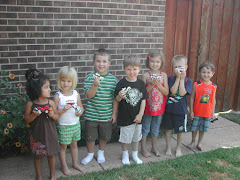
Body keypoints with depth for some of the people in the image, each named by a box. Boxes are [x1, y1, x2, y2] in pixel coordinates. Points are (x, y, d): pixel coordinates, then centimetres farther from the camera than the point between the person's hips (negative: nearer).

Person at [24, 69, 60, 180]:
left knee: (51, 154, 14)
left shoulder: (50, 103, -9)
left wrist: (52, 115, -20)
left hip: (50, 133, 1)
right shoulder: (30, 104, -12)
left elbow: (57, 117, 2)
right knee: (37, 156, 15)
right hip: (37, 134, -1)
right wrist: (34, 115, -23)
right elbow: (26, 120, -4)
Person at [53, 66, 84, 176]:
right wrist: (63, 110, -29)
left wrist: (80, 112, -13)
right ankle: (64, 166, 28)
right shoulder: (57, 96, -13)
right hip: (63, 126, -4)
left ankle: (75, 163, 37)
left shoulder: (76, 94, -2)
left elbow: (81, 107, 8)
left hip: (76, 124, 4)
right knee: (63, 146, 10)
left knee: (74, 144, 19)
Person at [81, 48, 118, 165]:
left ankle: (101, 152, 44)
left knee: (104, 136, 17)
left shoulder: (113, 79, -4)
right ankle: (90, 153, 38)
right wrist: (95, 85, -31)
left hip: (106, 115, 1)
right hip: (91, 115, -1)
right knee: (90, 136, 11)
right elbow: (89, 95, -14)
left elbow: (115, 98, 2)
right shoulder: (89, 77, -8)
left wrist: (114, 114, 2)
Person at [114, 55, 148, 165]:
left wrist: (140, 114, -6)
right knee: (125, 137, 11)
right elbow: (117, 100, -9)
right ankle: (125, 155, 34)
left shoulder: (141, 83, -3)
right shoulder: (122, 83, -12)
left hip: (137, 117, 3)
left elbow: (143, 100, 0)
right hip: (125, 117, -3)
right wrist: (120, 96, -32)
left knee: (136, 137, 18)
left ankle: (135, 155, 38)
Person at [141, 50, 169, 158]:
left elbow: (166, 92, -5)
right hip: (147, 106, -2)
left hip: (159, 106, 3)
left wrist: (158, 85, -20)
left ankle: (154, 147, 33)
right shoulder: (146, 75, -9)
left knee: (156, 128, 17)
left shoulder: (163, 75, -2)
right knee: (145, 128, 9)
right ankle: (143, 148, 24)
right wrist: (151, 85, -24)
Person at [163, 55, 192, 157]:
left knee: (180, 131, 13)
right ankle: (168, 148, 29)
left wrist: (182, 79, -17)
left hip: (181, 110, 0)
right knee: (169, 129, 12)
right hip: (169, 108, 1)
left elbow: (182, 93, -19)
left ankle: (178, 148, 33)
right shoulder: (171, 79, -4)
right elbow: (173, 91, -19)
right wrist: (178, 78, -18)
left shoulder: (188, 81, -5)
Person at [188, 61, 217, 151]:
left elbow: (213, 100, 4)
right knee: (194, 127, 12)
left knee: (203, 129, 13)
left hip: (207, 112, 2)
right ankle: (193, 142, 33)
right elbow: (192, 98, -7)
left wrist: (213, 112, 6)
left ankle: (199, 143, 32)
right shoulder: (196, 85, -11)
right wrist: (191, 111, -8)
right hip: (197, 112, -2)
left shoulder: (214, 86, -3)